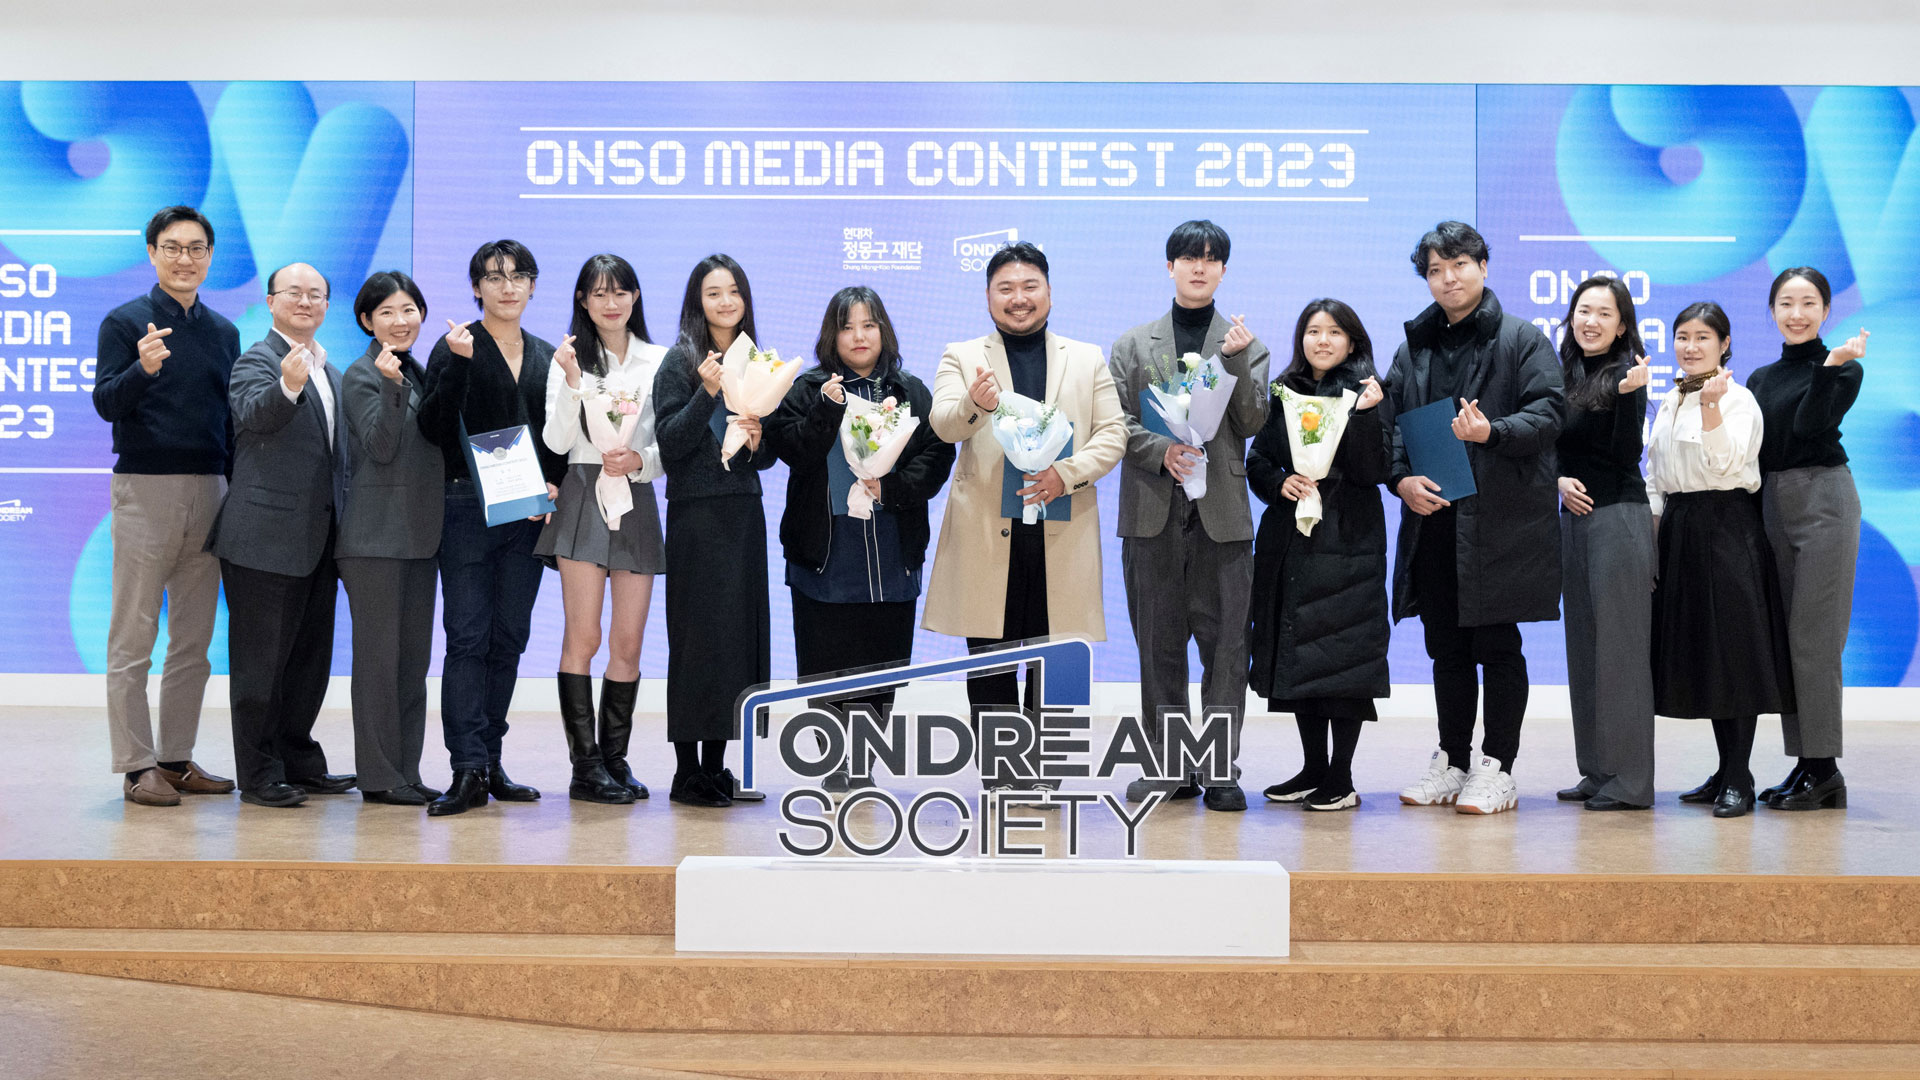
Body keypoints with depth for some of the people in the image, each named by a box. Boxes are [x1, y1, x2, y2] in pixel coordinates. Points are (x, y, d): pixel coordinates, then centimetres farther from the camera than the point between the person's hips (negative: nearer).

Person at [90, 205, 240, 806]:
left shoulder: (224, 332, 14)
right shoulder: (125, 322, 0)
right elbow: (106, 404, -10)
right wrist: (144, 368, -28)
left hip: (209, 490, 5)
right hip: (146, 488, -5)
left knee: (194, 638, 8)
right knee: (133, 638, -2)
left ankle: (178, 759, 15)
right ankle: (137, 767, 2)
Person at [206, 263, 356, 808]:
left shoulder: (329, 371, 18)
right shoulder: (255, 361, -6)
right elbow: (252, 414, -28)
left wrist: (343, 526, 20)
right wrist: (287, 386, -47)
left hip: (317, 538, 8)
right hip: (266, 536, -8)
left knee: (309, 655, 15)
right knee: (261, 659, 0)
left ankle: (298, 760, 26)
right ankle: (259, 774, 7)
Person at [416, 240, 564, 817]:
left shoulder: (546, 357, 14)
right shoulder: (456, 347, -1)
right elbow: (433, 428, -12)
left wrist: (554, 485, -1)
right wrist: (458, 362, -22)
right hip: (468, 507, -5)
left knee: (509, 638, 7)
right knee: (468, 636, -9)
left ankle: (489, 762, 15)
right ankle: (468, 770, -10)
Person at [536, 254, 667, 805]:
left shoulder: (659, 361, 11)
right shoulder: (569, 360, 6)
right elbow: (557, 440, -4)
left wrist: (640, 461, -9)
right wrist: (573, 382, -16)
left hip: (637, 501, 3)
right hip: (584, 499, -2)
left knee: (629, 642, 3)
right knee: (583, 636, -8)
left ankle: (615, 759, 11)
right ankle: (585, 765, -4)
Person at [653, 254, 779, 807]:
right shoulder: (681, 361, -3)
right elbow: (669, 445, -11)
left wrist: (758, 442, -5)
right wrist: (706, 393, -20)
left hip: (744, 512, 6)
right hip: (697, 512, -6)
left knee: (740, 631, 5)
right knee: (697, 636, -5)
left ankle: (716, 766, 13)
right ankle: (687, 772, 1)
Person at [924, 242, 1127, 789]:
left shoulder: (1088, 360, 14)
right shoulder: (961, 357, 9)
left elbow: (1113, 434, 6)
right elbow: (943, 424, -8)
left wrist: (1067, 473, -13)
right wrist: (975, 404, -31)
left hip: (1062, 533, 1)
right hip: (986, 534, -1)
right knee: (990, 658, 2)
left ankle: (1042, 774, 13)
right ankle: (1001, 777, 11)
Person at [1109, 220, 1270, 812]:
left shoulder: (1246, 345, 11)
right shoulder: (1133, 344, 13)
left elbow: (1252, 422, 0)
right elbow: (1119, 422, 5)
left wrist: (1237, 362, -13)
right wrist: (1163, 452, -12)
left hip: (1222, 513, -1)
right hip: (1152, 512, 1)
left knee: (1224, 643, -2)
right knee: (1159, 643, 5)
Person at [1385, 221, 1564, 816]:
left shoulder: (1523, 340, 2)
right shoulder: (1414, 348, 17)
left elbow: (1547, 414, -8)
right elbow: (1391, 422, 12)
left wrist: (1493, 432, -25)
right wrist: (1401, 478, -6)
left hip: (1500, 518, -5)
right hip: (1432, 516, 5)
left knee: (1497, 644, -1)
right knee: (1446, 647, 11)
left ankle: (1496, 768, 6)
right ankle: (1451, 763, 20)